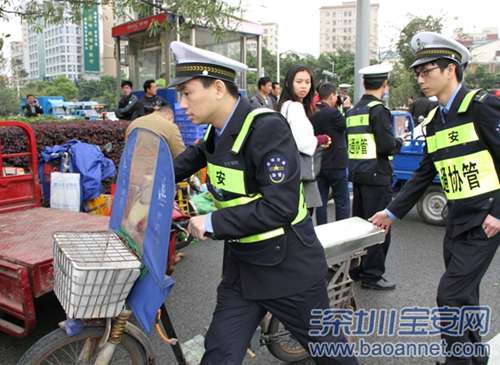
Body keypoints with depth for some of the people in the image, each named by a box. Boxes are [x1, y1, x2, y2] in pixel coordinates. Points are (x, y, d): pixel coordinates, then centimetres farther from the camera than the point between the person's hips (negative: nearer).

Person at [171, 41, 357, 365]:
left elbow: (280, 207, -29)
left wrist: (212, 223, -24)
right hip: (241, 266, 7)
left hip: (288, 267, -6)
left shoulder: (267, 126, -23)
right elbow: (199, 154, 28)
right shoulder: (218, 129, 2)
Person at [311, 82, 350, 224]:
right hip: (335, 164, -7)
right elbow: (347, 126, -3)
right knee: (342, 202, 4)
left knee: (321, 201, 10)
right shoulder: (333, 113, -17)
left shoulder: (313, 115, 5)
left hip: (319, 164, 7)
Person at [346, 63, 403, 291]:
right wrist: (399, 142, 3)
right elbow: (387, 146, -19)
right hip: (376, 175, -8)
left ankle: (356, 269, 26)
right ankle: (372, 275, 6)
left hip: (357, 174, 8)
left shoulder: (353, 111, 11)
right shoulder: (378, 110, -13)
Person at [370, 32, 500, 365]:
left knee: (451, 297, -7)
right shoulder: (434, 120, 11)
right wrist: (392, 212, 13)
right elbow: (424, 174, 14)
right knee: (462, 299, 15)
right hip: (457, 220, 7)